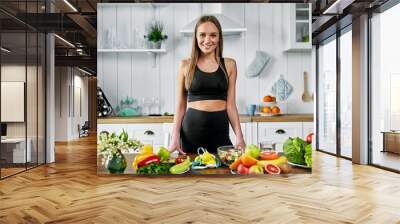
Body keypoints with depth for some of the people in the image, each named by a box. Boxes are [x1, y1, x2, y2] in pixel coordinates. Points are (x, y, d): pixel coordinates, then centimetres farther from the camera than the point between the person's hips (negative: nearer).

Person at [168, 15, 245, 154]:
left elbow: (230, 104, 4)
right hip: (191, 127, 0)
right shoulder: (186, 65, 2)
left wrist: (239, 136, -4)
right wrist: (175, 137, -2)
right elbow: (181, 105, 5)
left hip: (220, 128, 1)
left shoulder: (229, 65, 5)